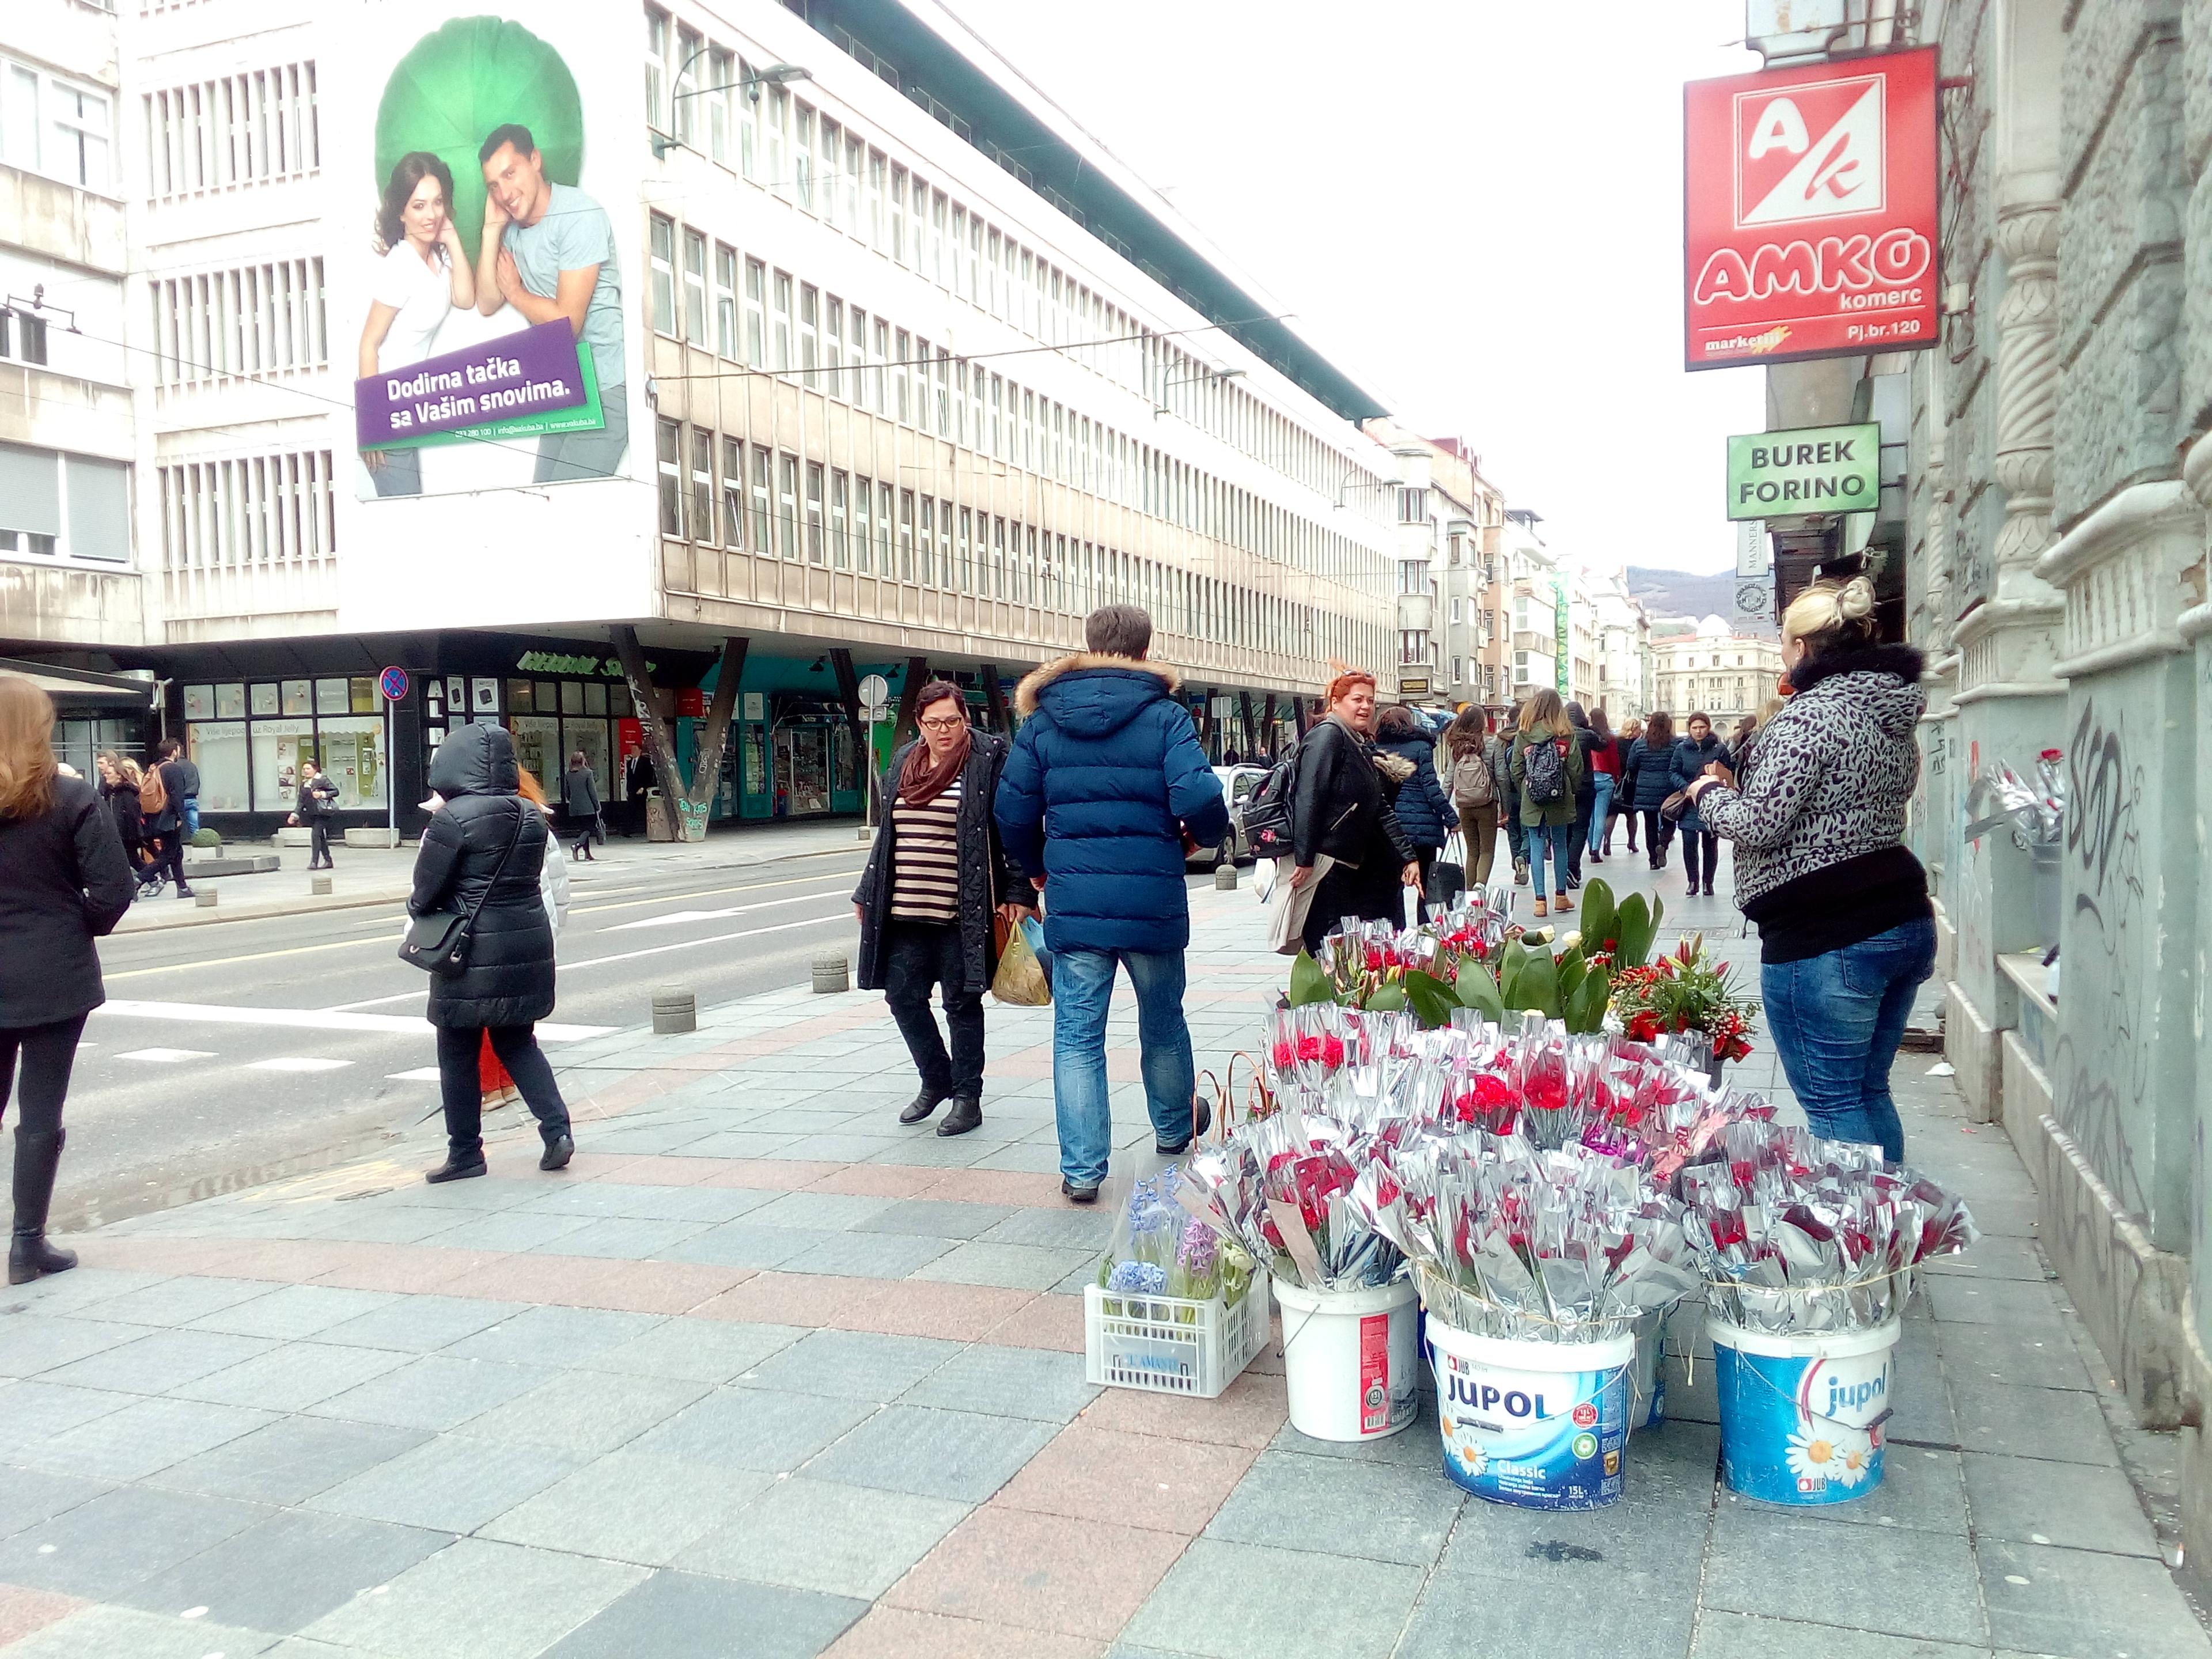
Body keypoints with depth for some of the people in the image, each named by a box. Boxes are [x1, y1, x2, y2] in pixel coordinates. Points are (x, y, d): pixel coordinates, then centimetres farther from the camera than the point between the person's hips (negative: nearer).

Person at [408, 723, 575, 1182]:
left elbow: (425, 892, -9)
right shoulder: (531, 816, 4)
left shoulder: (453, 820, -15)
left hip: (472, 954, -6)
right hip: (528, 947, 6)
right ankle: (557, 1131, 5)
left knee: (458, 1054, 9)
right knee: (517, 1043, 18)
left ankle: (465, 1153, 16)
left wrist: (416, 909, 12)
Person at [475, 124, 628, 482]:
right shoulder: (512, 224, 8)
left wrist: (514, 290, -2)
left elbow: (567, 321, -20)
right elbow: (487, 304, 6)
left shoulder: (580, 217, -17)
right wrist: (492, 229, -1)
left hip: (604, 384, -8)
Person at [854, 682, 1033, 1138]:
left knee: (962, 1002, 3)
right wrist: (868, 893, 20)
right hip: (905, 912, 6)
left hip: (961, 912, -6)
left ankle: (967, 1096, 17)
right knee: (902, 995, 8)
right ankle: (936, 1080, 28)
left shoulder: (989, 758, -5)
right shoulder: (902, 763, 13)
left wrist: (1019, 893, -14)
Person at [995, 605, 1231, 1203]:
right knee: (1163, 1023, 20)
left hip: (1073, 903, 1)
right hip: (1153, 902, -1)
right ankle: (1176, 1127, 42)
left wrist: (1035, 868, 22)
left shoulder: (1043, 719, 3)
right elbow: (1199, 800, -17)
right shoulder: (1165, 716, -6)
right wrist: (1209, 834, 5)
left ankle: (1081, 1169, 3)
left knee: (1077, 1036, 6)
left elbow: (1014, 811, 4)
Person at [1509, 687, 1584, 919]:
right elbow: (1577, 771, -4)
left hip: (1532, 803, 0)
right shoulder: (1568, 736, -8)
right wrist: (1570, 792, 12)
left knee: (1536, 848, 4)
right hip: (1560, 803, 0)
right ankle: (1561, 896, 23)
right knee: (1560, 847, 14)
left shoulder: (1522, 736, -6)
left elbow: (1516, 771, -2)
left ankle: (1540, 900, 1)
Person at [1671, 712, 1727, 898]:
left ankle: (1708, 882, 18)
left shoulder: (1720, 749, -1)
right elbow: (1673, 772, 5)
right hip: (1689, 804, 1)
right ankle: (1693, 881, 5)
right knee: (1689, 842, -8)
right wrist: (1686, 787, -13)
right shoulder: (1681, 748, 4)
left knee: (1710, 844, 6)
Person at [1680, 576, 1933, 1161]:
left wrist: (1711, 793, 2)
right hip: (1906, 922, 9)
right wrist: (1740, 789, 22)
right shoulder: (1895, 716, 14)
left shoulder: (1809, 716, -15)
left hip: (1825, 937, -9)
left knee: (1832, 1105, -1)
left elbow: (1759, 825, -18)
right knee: (1869, 1091, 19)